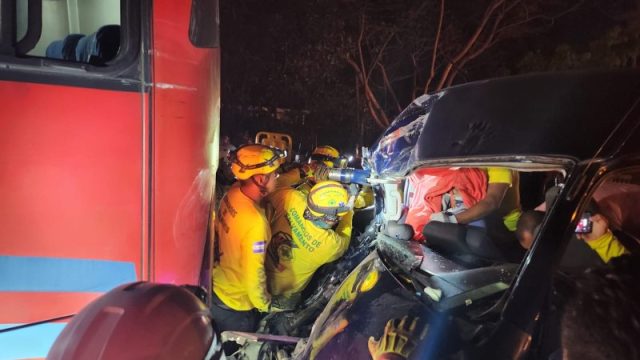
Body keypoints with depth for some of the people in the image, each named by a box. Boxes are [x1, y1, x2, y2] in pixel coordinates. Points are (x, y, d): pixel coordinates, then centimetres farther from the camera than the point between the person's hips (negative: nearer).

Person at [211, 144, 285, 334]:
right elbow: (254, 275, -29)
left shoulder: (234, 192, -12)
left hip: (215, 288, 7)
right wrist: (265, 304, -9)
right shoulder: (255, 222, -36)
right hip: (234, 304, -6)